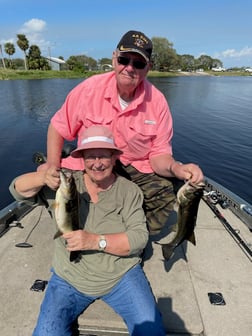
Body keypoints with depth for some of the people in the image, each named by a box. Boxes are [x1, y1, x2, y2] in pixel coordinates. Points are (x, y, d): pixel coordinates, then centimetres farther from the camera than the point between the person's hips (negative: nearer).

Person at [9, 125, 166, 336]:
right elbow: (18, 190, -8)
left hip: (121, 275, -1)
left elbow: (139, 237, -13)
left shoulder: (129, 191, -7)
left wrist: (95, 241, -28)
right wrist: (43, 177, -31)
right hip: (69, 279, 2)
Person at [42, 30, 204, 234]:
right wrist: (53, 164, -12)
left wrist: (176, 168, -31)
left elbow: (159, 153, -8)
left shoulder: (157, 101, -10)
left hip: (137, 168, 1)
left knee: (166, 193, -22)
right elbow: (59, 126, 0)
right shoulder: (90, 88, -11)